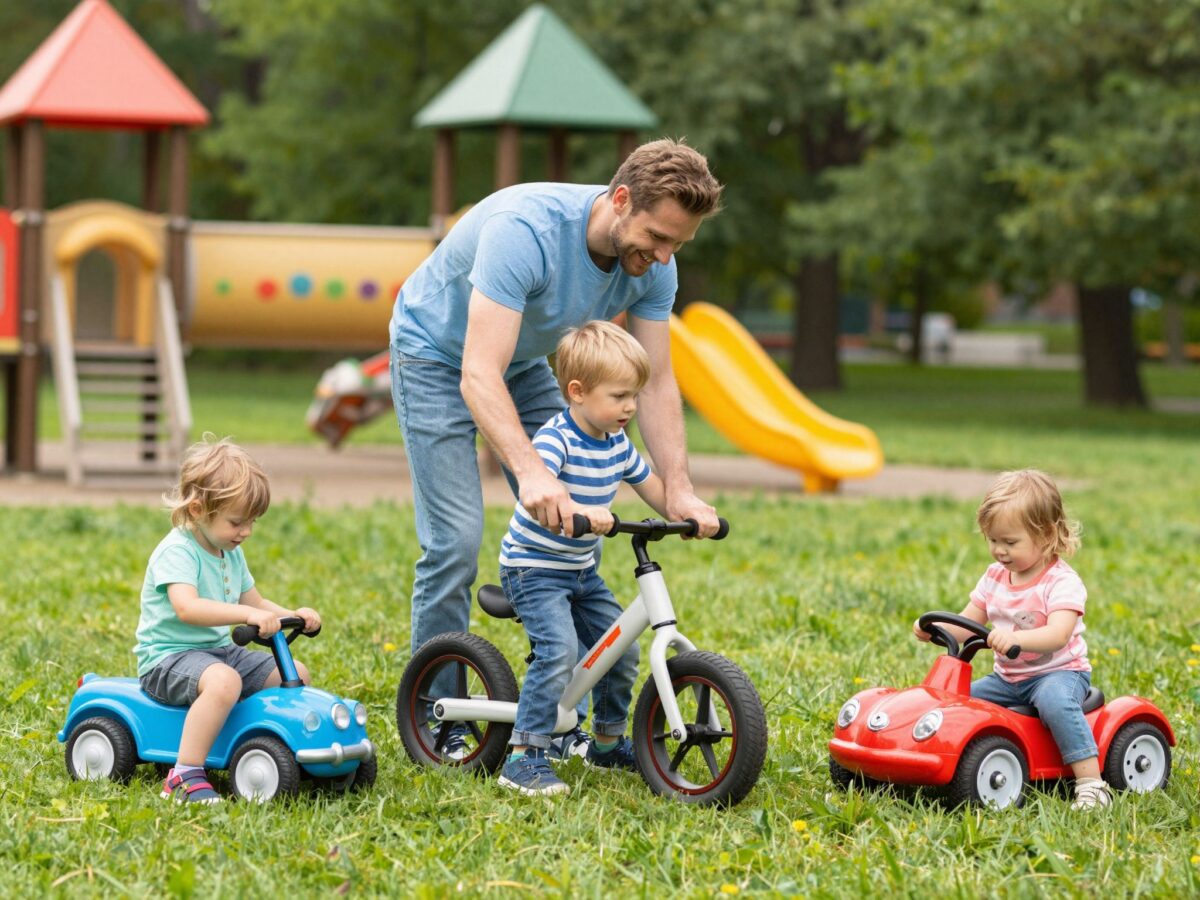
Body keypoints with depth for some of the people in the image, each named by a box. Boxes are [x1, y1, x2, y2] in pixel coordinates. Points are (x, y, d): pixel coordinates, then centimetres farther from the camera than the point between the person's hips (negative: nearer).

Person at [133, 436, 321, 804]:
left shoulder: (231, 553, 13)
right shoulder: (177, 551, -17)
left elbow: (255, 603, 21)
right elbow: (187, 607, -34)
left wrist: (293, 615, 0)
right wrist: (247, 615, -43)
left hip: (219, 650, 9)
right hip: (168, 657, -9)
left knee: (296, 674, 3)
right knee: (224, 681, -39)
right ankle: (185, 775, -36)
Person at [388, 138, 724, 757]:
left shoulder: (652, 265, -18)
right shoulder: (525, 230, -39)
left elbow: (656, 381, -13)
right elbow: (479, 376, -45)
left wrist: (679, 490, -26)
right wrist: (531, 472, -57)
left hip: (523, 364, 6)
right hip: (437, 356, -6)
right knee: (455, 541, -15)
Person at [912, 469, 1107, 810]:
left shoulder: (1062, 582, -16)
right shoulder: (995, 577, 7)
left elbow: (1058, 635, -31)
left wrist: (1014, 638, -49)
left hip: (1059, 671, -7)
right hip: (1009, 676, 7)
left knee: (1055, 699, -37)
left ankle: (1091, 783, -38)